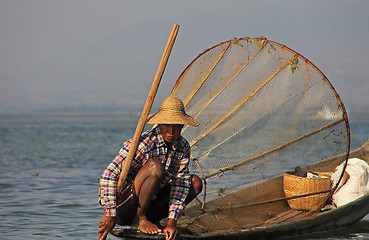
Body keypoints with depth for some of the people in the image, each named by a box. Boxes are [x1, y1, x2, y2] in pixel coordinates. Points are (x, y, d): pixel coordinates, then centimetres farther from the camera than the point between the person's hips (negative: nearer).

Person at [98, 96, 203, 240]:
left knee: (195, 183, -2)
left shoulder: (183, 148, -1)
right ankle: (139, 219, -16)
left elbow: (180, 185, -6)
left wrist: (172, 222, -17)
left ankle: (152, 218, 0)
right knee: (155, 166, -30)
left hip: (149, 205, 7)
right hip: (124, 208, -7)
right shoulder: (142, 144, -21)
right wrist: (110, 215, -30)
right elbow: (109, 175, -25)